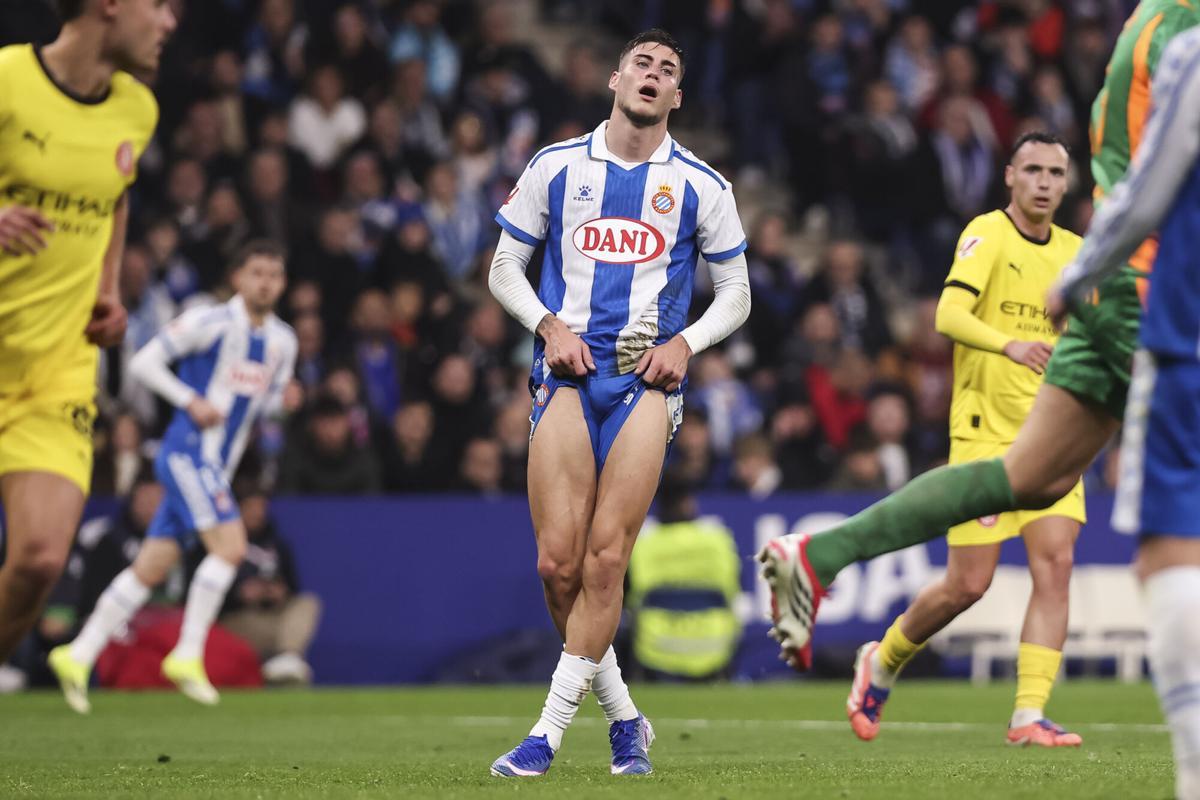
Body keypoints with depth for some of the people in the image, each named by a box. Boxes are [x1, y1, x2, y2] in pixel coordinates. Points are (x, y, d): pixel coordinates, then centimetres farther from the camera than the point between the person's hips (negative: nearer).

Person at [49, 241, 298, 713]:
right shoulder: (210, 323, -9)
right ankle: (187, 656, -14)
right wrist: (191, 401, -16)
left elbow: (272, 399, 24)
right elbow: (144, 361, -7)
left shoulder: (283, 341, 11)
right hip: (187, 454, -7)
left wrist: (280, 399, 1)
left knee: (152, 568, 5)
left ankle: (78, 656, 8)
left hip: (216, 468, 7)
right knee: (230, 546, -20)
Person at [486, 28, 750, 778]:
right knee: (558, 562, -9)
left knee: (606, 558, -12)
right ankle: (624, 719, 11)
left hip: (648, 378, -1)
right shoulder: (557, 166, 9)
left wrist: (685, 342, -3)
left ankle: (549, 732, -5)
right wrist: (549, 325, -3)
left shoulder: (702, 186, 8)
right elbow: (505, 267, 14)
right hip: (568, 373, 1)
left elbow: (735, 293, 15)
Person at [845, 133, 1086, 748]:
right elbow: (949, 314, -24)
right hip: (985, 431, -5)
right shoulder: (987, 234, -8)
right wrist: (1009, 345, -40)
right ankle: (882, 662, 22)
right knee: (968, 585, -4)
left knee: (1055, 564, -11)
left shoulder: (1074, 252, 11)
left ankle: (1030, 715, -11)